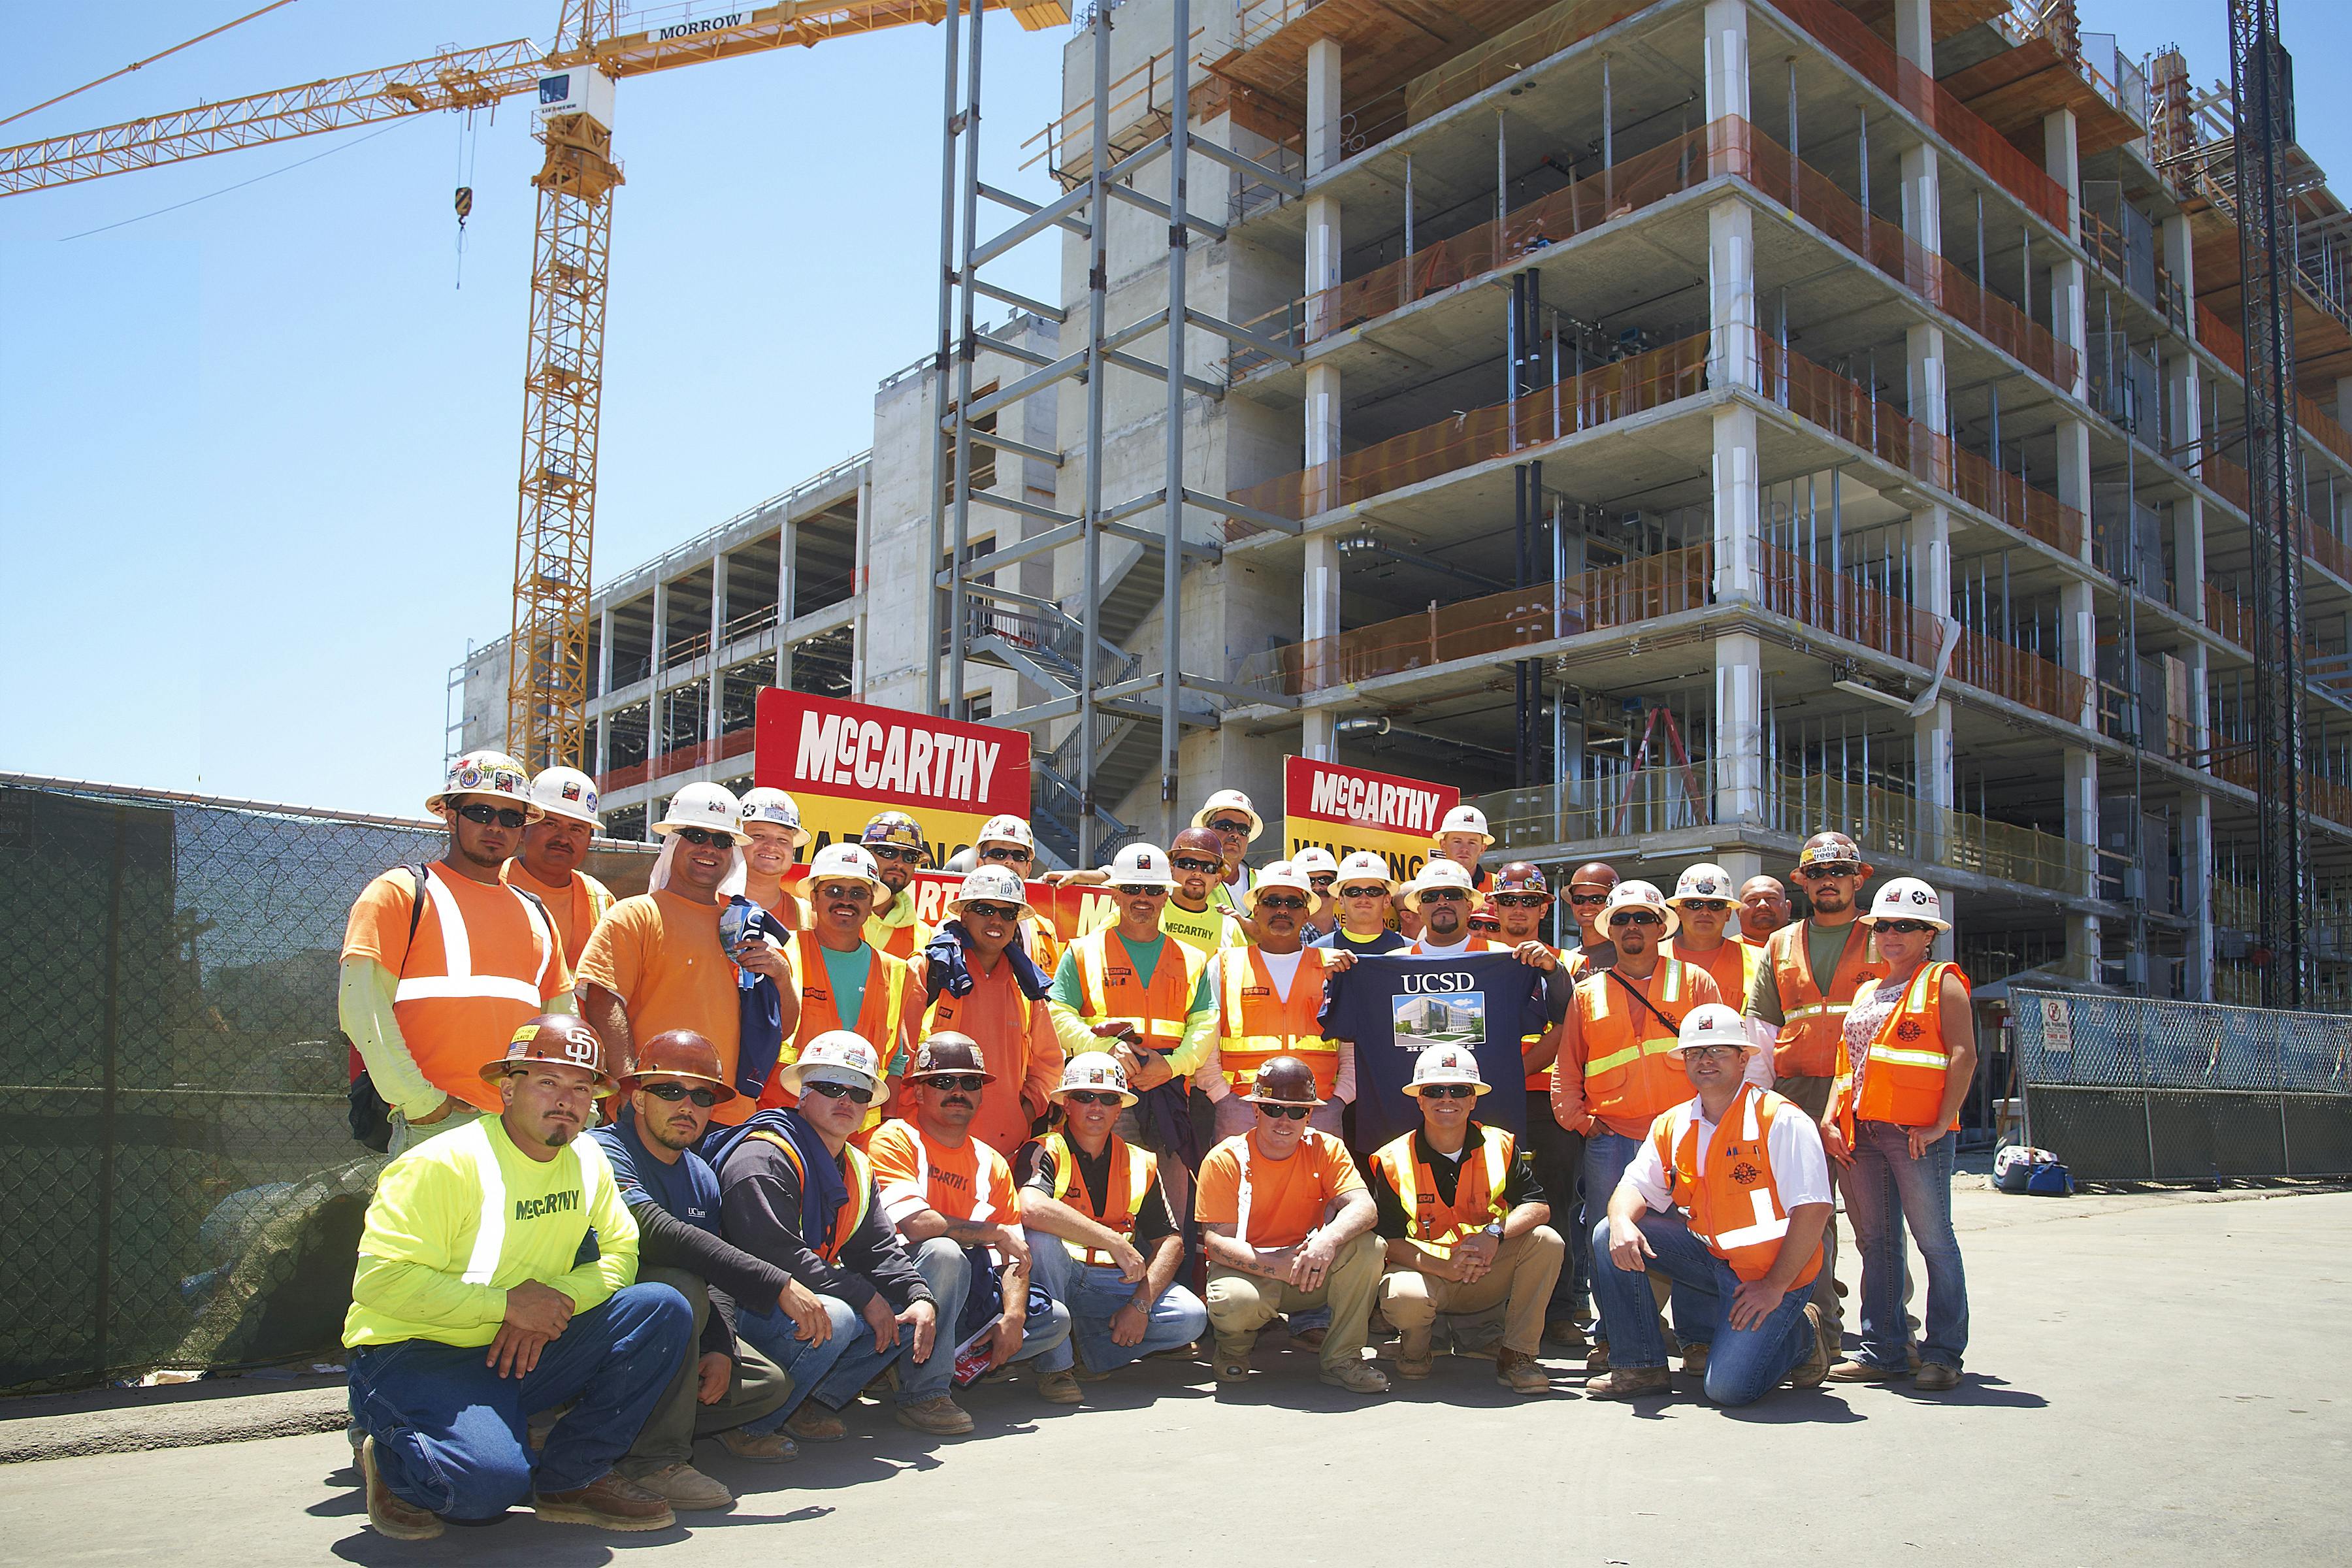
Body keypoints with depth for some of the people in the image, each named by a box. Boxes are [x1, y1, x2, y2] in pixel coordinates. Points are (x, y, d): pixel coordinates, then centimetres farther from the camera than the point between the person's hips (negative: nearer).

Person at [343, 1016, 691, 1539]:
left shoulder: (588, 1162, 4)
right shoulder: (445, 1163, -17)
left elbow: (620, 1253, 3)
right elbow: (379, 1280, -22)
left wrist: (554, 1299, -17)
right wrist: (507, 1304, -23)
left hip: (523, 1353, 6)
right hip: (413, 1355, -6)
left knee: (662, 1310, -14)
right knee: (490, 1481, -33)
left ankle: (573, 1476, -2)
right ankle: (389, 1461, 3)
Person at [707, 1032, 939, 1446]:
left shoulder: (856, 1168, 14)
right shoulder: (763, 1157, -16)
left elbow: (878, 1249, 10)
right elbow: (776, 1255, -26)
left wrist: (921, 1299, -11)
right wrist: (864, 1297, -22)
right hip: (750, 1310, -9)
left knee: (915, 1317, -2)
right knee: (834, 1318, -34)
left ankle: (818, 1399, -7)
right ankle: (752, 1419, -14)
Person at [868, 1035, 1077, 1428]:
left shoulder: (991, 1162, 10)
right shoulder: (896, 1139, -8)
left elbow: (1015, 1252, 5)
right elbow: (916, 1223, -24)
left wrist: (1013, 1317, -12)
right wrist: (996, 1232, -13)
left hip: (966, 1296, 6)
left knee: (1055, 1319, -3)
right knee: (943, 1252, -36)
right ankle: (922, 1391, -27)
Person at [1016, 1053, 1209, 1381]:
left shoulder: (1140, 1163, 8)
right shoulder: (1045, 1152, -8)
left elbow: (1170, 1241, 5)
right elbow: (1032, 1209, -31)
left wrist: (1141, 1304, -11)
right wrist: (1116, 1243, -28)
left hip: (1113, 1283, 4)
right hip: (1054, 1279, -3)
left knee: (1192, 1317, -17)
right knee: (1040, 1235, -34)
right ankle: (1053, 1365, -20)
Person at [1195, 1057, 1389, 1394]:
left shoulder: (1326, 1149, -4)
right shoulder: (1225, 1160, -10)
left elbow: (1364, 1207, -18)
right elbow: (1216, 1241, -15)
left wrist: (1329, 1238, -40)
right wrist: (1275, 1266, -31)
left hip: (1309, 1274, 3)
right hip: (1247, 1272, -2)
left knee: (1368, 1247, -24)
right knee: (1235, 1302, -37)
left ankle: (1343, 1359, -9)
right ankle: (1235, 1344, 3)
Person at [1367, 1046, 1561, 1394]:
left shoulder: (1499, 1146, 0)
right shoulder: (1393, 1162, -6)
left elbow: (1538, 1205, -8)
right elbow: (1390, 1240, -11)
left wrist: (1494, 1232, -28)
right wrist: (1446, 1268, -26)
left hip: (1489, 1279, 2)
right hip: (1426, 1272, -2)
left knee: (1547, 1241, -23)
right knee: (1403, 1299, -37)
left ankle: (1517, 1355, -10)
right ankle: (1416, 1344, 3)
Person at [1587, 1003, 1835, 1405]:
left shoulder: (1781, 1119, -14)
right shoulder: (1671, 1125, 5)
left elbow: (1814, 1209, -18)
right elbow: (1637, 1186, 0)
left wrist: (1774, 1286, -20)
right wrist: (1622, 1222, -26)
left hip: (1774, 1271, -6)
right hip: (1711, 1256, 6)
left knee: (1729, 1388, -19)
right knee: (1610, 1236, -10)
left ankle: (1803, 1335, 13)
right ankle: (1642, 1367, 0)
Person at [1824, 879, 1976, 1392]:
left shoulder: (1941, 983, 2)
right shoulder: (1864, 993, 21)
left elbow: (1963, 1055, -8)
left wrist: (1942, 1122, -16)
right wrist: (1831, 1119, 5)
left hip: (1916, 1133, -7)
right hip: (1860, 1132, 7)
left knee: (1934, 1239, -2)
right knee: (1875, 1242, 9)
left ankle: (1943, 1354, 6)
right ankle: (1883, 1350, 16)